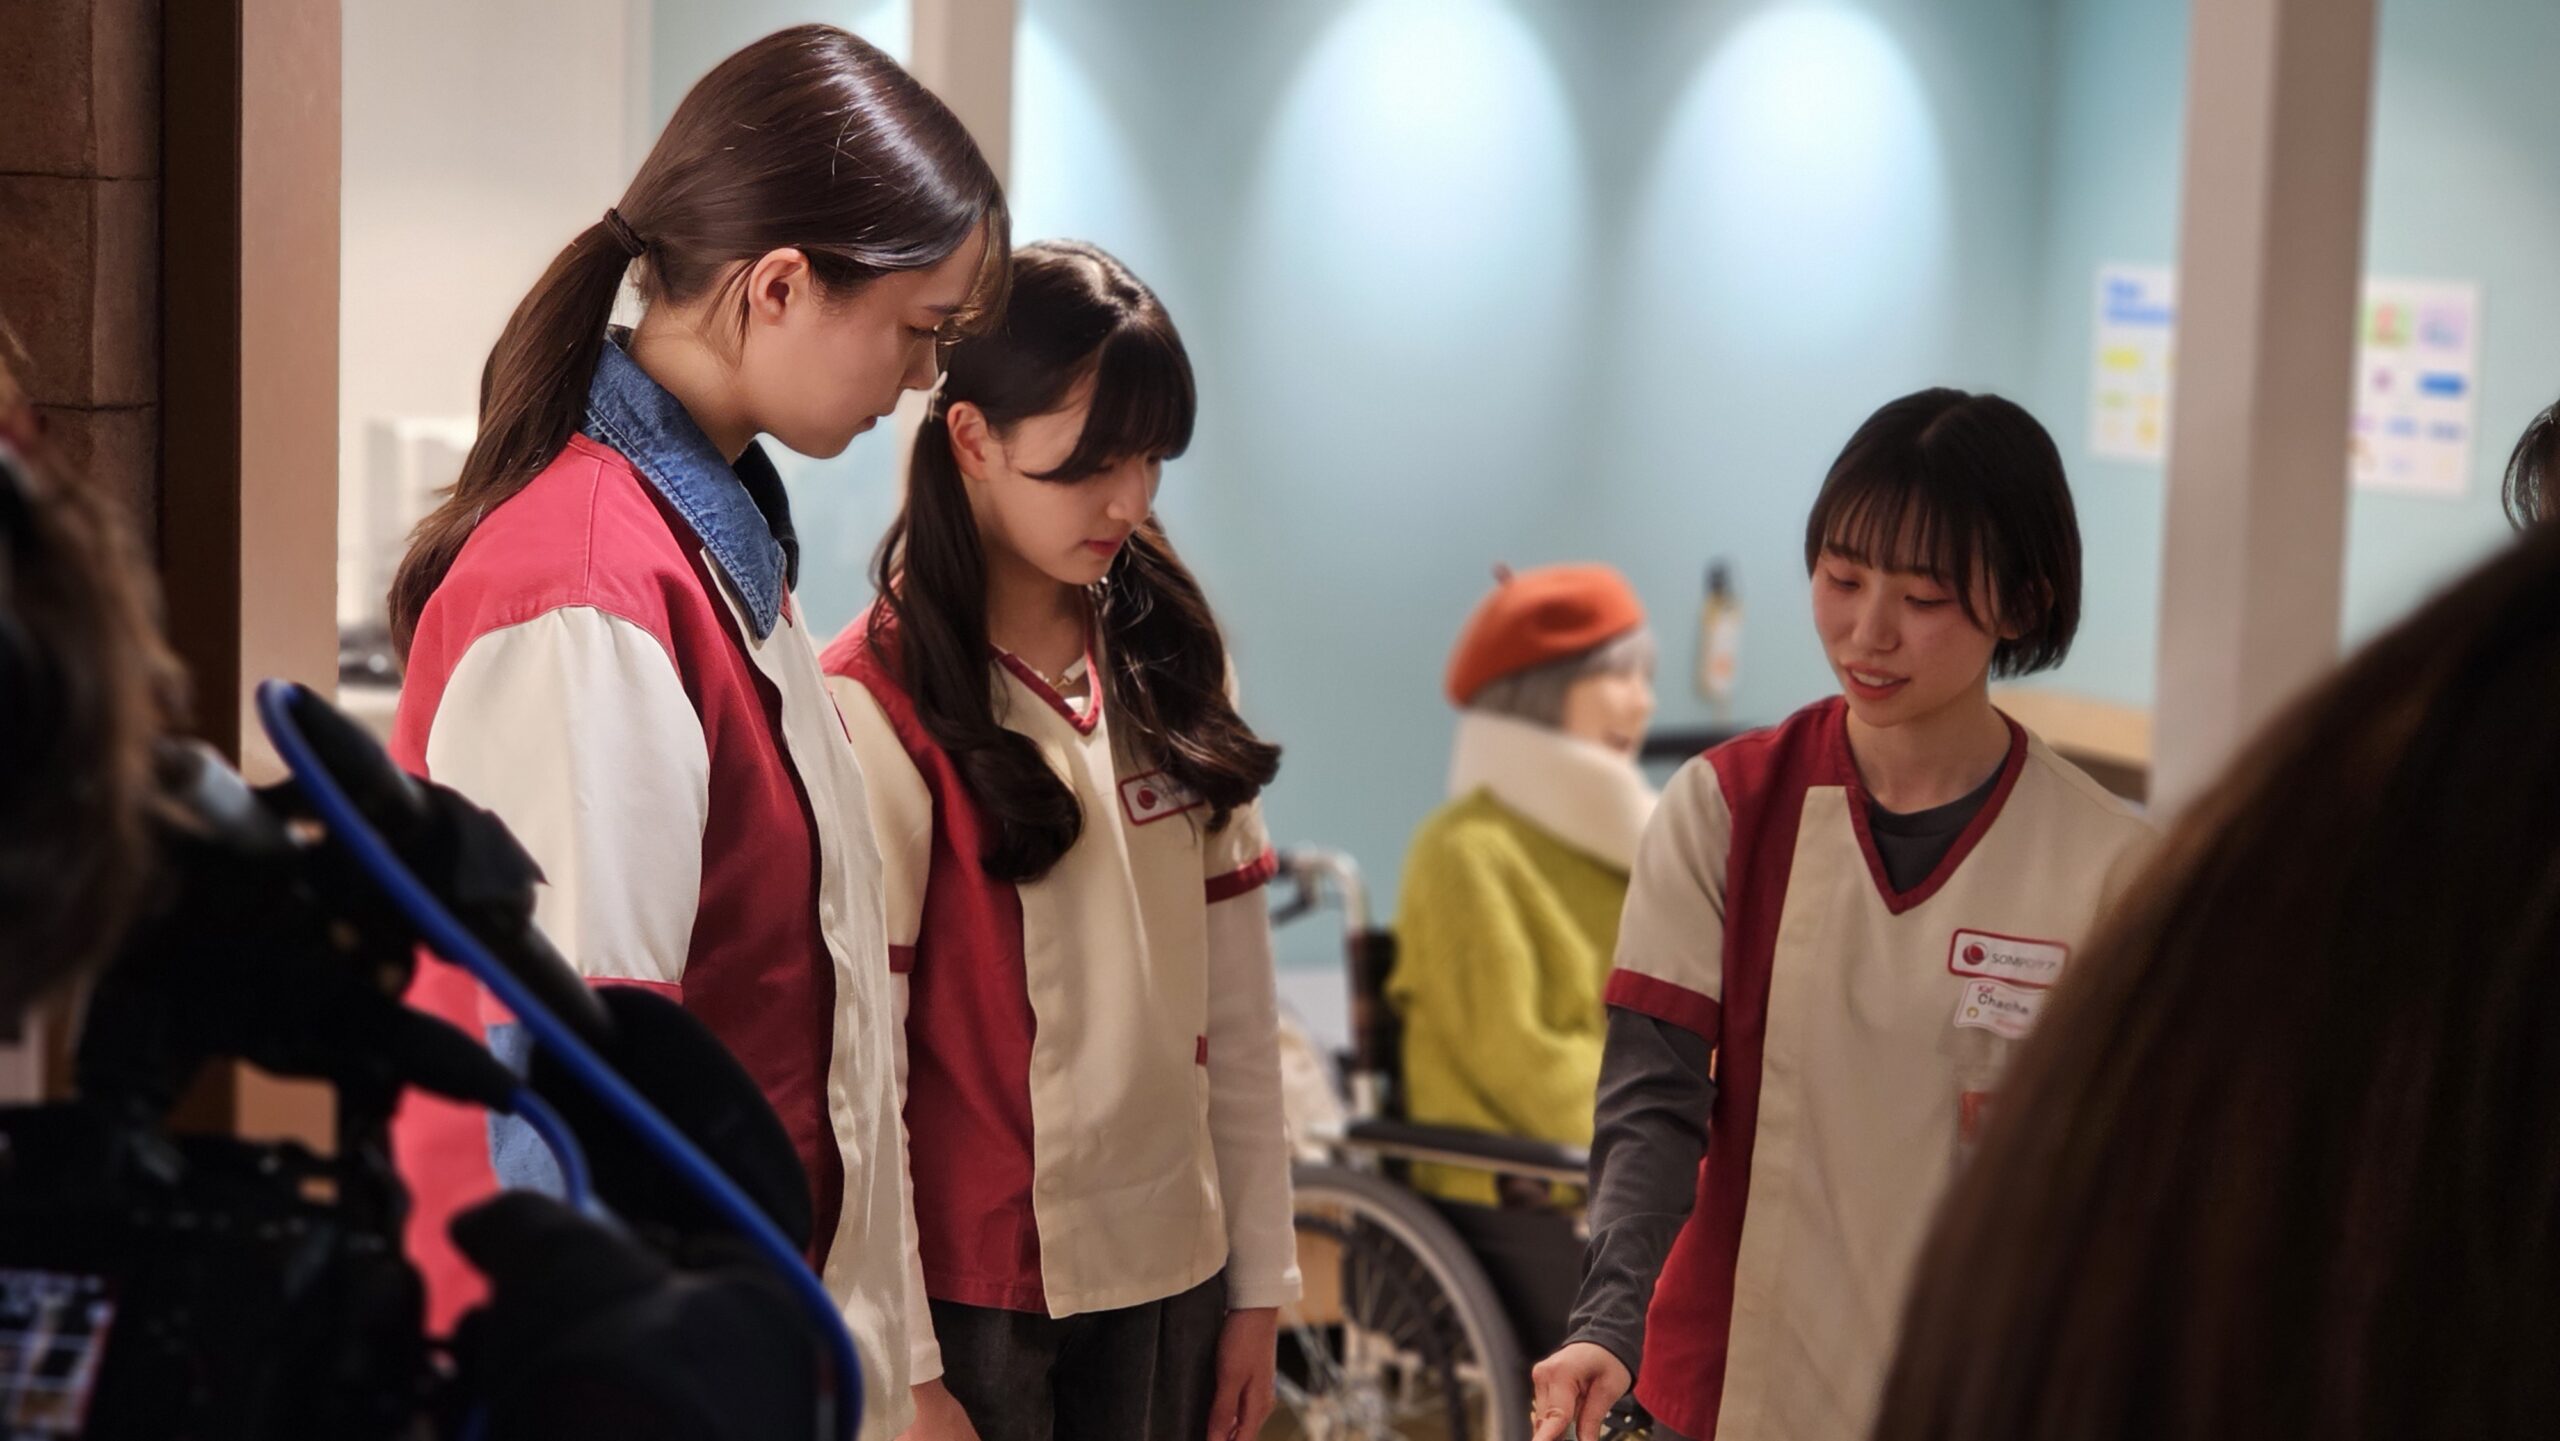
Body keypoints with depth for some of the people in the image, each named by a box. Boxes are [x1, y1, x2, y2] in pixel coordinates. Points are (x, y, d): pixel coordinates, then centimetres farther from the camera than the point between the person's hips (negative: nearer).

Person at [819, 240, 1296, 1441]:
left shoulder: (1167, 677, 7)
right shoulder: (874, 710, -10)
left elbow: (1237, 1014, 9)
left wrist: (1257, 1282, 8)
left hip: (1168, 1285, 5)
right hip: (972, 1297, -5)